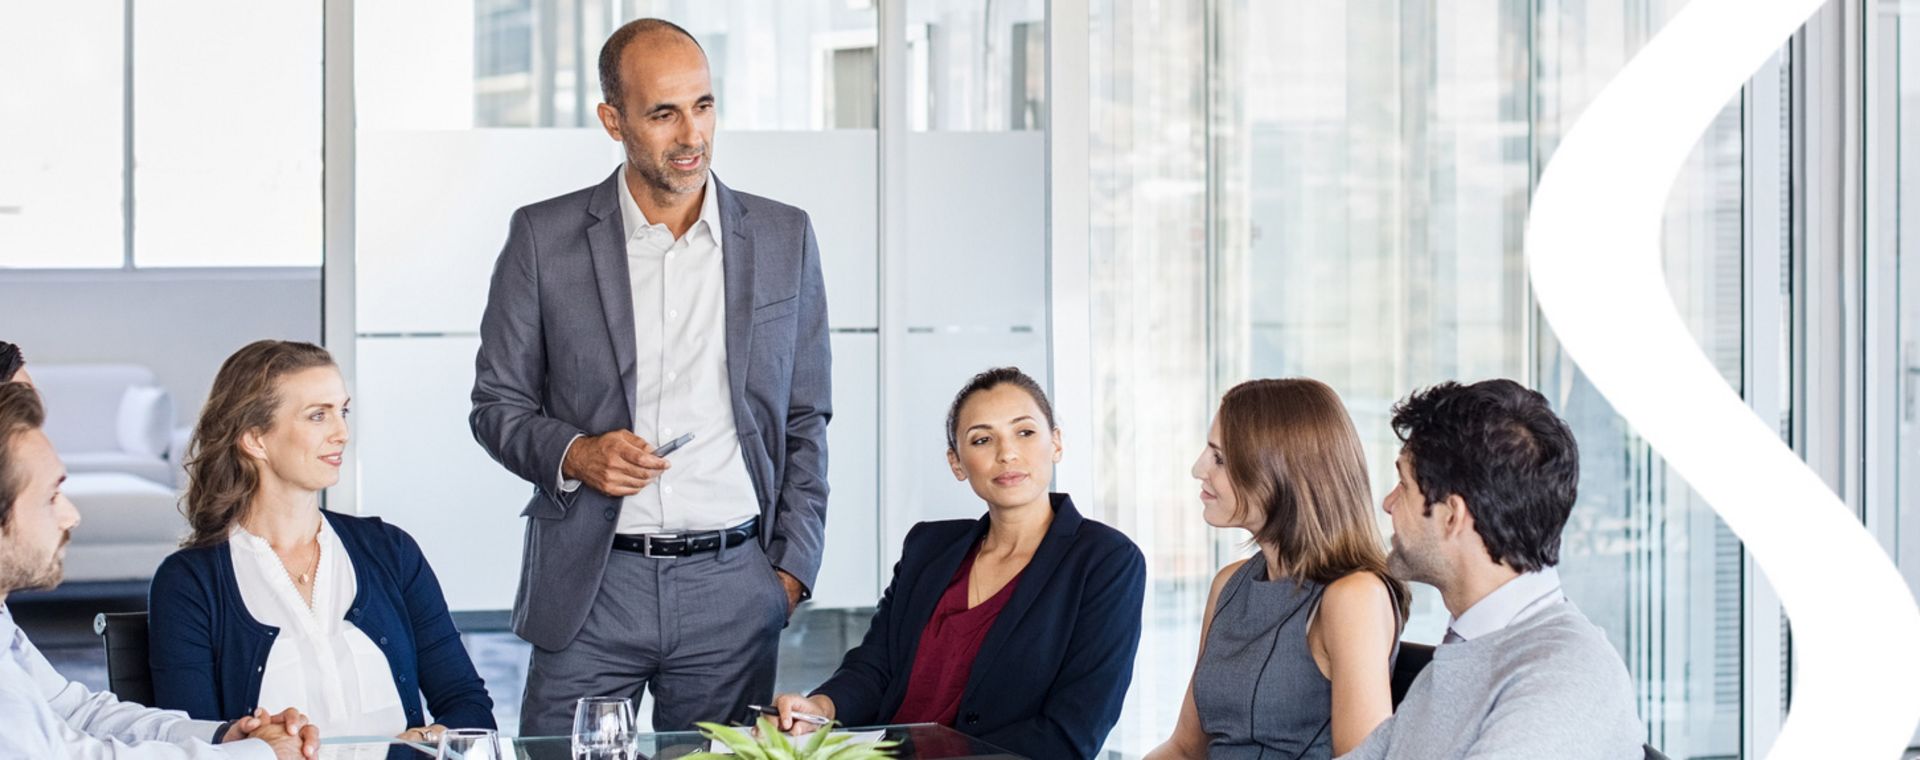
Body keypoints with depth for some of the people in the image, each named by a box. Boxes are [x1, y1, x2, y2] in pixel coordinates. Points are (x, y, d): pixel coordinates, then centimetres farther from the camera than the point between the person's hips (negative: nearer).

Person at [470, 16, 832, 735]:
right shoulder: (544, 238, 2)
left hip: (734, 586, 1)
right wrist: (573, 454, -13)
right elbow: (497, 405, 7)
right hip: (590, 586, -1)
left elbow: (805, 420, 12)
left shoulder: (783, 238, 7)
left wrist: (791, 569, 4)